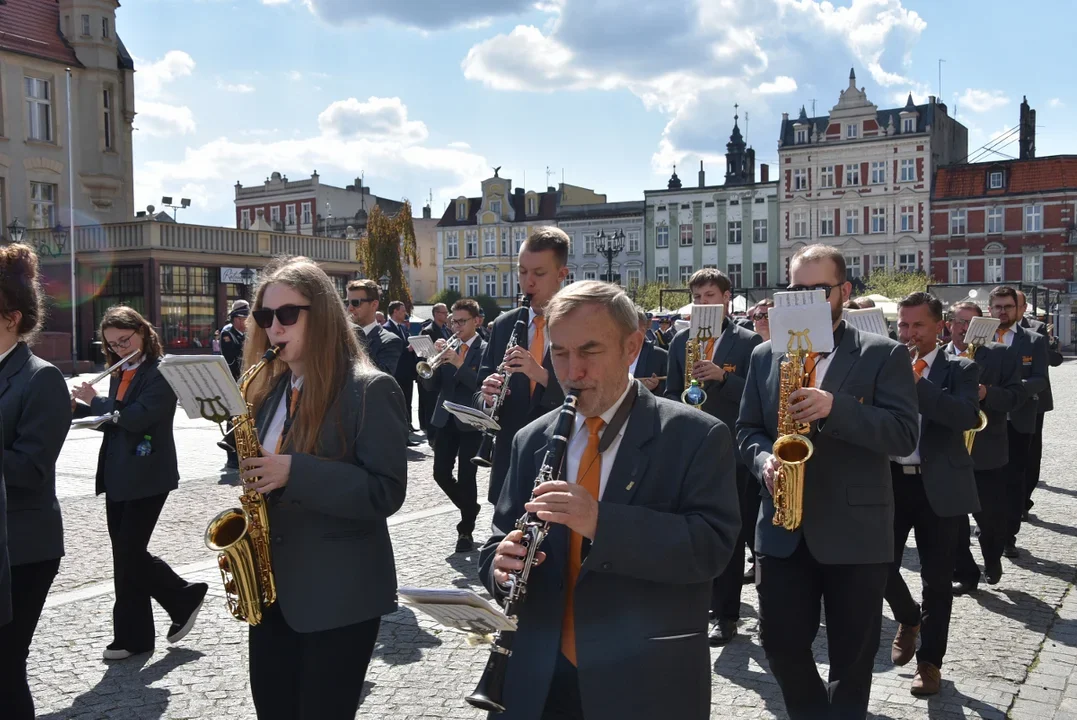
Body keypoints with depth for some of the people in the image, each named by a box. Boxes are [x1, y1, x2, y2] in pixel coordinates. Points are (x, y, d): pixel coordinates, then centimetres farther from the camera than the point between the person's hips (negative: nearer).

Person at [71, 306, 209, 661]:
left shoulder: (161, 372, -12)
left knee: (128, 553, -3)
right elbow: (112, 421, 17)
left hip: (147, 478, -8)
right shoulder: (120, 373, 13)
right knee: (127, 554, 10)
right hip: (117, 477, 8)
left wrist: (94, 400, -11)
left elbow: (136, 418, -23)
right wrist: (77, 407, 1)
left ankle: (131, 635, 12)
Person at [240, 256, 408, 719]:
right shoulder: (270, 389, 9)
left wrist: (295, 472, -26)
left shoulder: (370, 389, -13)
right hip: (273, 587, 7)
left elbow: (386, 492, -19)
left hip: (340, 595, -7)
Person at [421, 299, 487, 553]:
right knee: (441, 473, 5)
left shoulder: (485, 350, -5)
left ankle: (466, 531, 13)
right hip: (445, 420, 5)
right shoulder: (447, 347, 9)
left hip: (471, 422, -5)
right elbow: (430, 386, 4)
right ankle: (470, 508, 30)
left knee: (466, 477, -1)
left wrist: (459, 364, -24)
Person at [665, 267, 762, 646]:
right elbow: (671, 391, 12)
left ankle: (726, 614, 10)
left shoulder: (748, 341, -3)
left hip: (732, 448, -4)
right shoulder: (681, 340, 9)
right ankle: (709, 598, 28)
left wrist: (722, 376, -22)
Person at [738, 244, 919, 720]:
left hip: (856, 529, -3)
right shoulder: (765, 355, 8)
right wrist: (764, 460, -12)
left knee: (852, 655, 10)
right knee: (781, 642, 9)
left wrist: (834, 408, -25)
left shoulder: (884, 355, -3)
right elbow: (746, 428, 10)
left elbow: (904, 434, -12)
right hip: (782, 528, 3)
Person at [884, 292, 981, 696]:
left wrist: (917, 383, -25)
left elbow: (968, 417, -18)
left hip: (939, 487, -2)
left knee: (936, 579, 4)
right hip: (890, 481, 3)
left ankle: (930, 661, 19)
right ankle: (908, 619, 34)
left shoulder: (960, 369, 0)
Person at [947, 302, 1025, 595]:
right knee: (953, 518, 4)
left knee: (991, 517, 7)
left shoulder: (1001, 355, 3)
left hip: (988, 451, 0)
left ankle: (993, 560, 35)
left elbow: (1016, 396, -4)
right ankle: (963, 573, 17)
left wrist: (987, 393, -21)